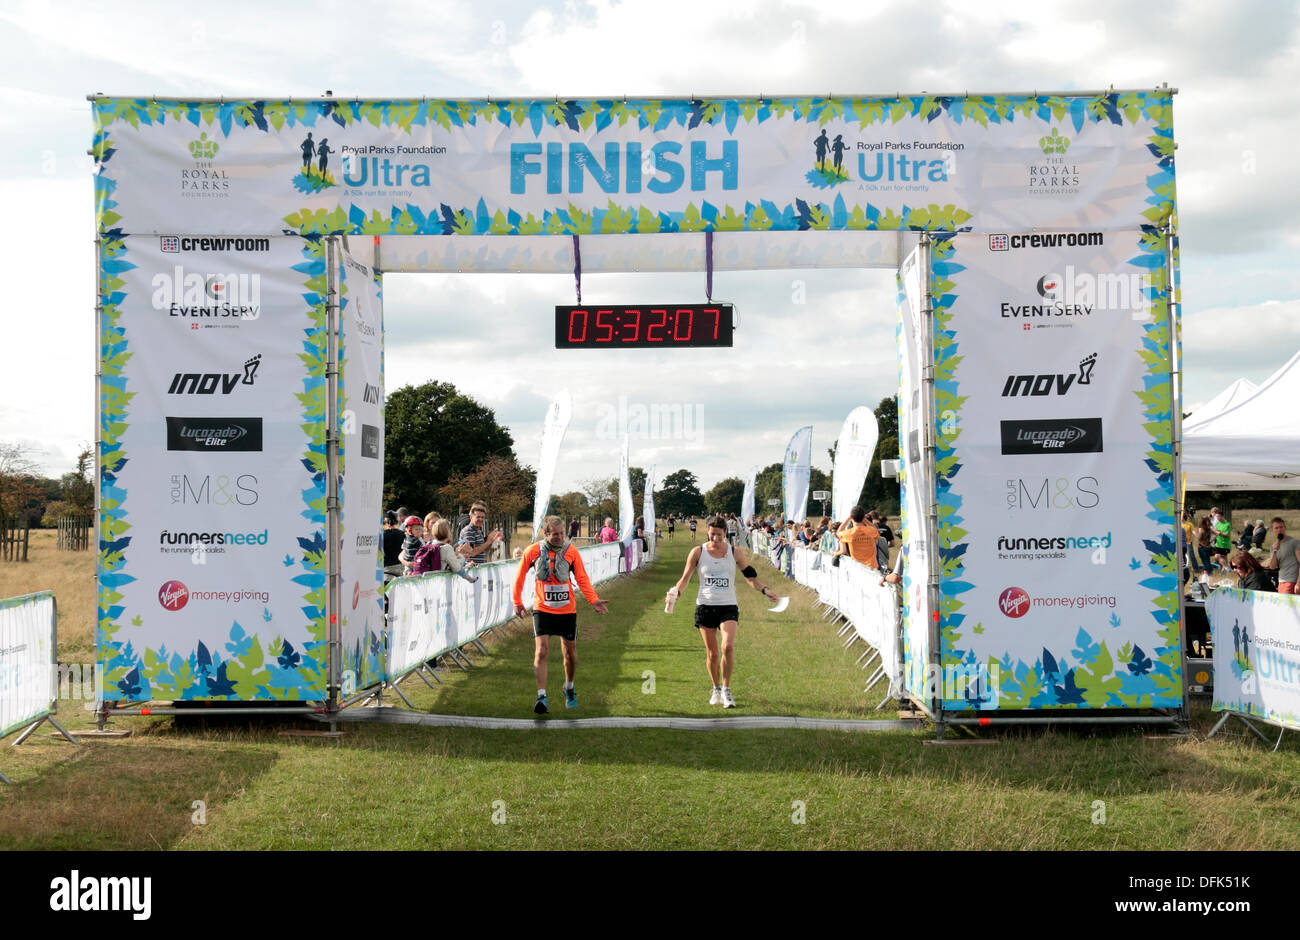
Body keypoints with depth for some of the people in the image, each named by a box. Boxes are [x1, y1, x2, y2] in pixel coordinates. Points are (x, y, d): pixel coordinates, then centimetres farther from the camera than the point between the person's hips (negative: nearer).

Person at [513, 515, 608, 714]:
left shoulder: (570, 551, -5)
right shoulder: (533, 551, -7)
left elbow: (582, 578, 1)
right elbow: (520, 576, 7)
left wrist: (593, 600, -12)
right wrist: (517, 602, 12)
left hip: (567, 610, 1)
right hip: (542, 609, -1)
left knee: (570, 653, 9)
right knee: (541, 651, -14)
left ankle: (569, 689, 33)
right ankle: (541, 696, -12)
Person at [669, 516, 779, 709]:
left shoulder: (736, 553, 1)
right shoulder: (698, 552, 0)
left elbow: (750, 576, 11)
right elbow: (685, 578, 4)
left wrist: (763, 590, -4)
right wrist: (676, 591, -15)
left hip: (728, 606, -1)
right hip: (705, 606, 1)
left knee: (728, 646, -21)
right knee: (712, 653, 4)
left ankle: (726, 689, -8)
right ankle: (716, 689, 26)